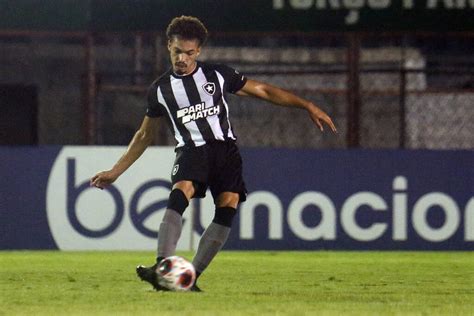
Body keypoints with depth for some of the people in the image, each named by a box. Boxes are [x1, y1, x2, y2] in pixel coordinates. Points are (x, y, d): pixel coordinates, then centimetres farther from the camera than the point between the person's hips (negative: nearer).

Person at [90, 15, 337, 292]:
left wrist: (308, 106, 9)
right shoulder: (161, 89, 11)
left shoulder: (218, 75, 8)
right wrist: (114, 173, 19)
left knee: (228, 207, -18)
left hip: (225, 147, 1)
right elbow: (144, 136, 22)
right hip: (191, 151, -1)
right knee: (178, 196, -29)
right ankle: (161, 269, -44)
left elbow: (262, 91, 14)